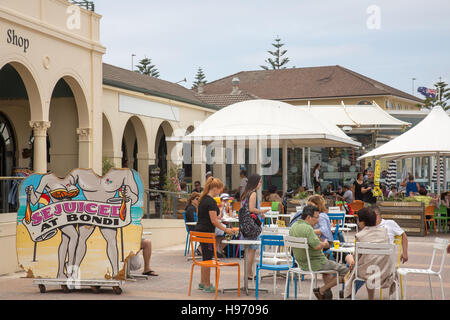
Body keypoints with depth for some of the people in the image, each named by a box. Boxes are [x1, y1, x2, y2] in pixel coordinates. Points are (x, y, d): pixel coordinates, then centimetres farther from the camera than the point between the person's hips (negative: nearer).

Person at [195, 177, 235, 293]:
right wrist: (226, 230, -11)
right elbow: (214, 221, -18)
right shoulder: (211, 202, -18)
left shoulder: (204, 199, 12)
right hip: (207, 232, -10)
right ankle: (207, 285, 6)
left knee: (205, 258, 17)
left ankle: (202, 283, 25)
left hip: (200, 231, 10)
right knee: (208, 258, -1)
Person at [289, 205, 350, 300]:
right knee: (345, 270, -3)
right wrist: (324, 244, -10)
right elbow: (317, 246, -31)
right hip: (314, 264, -10)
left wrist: (320, 243, 14)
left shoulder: (294, 226, 6)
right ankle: (321, 290, 1)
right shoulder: (307, 228, -23)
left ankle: (327, 292, 28)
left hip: (302, 263, 10)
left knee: (327, 263, 36)